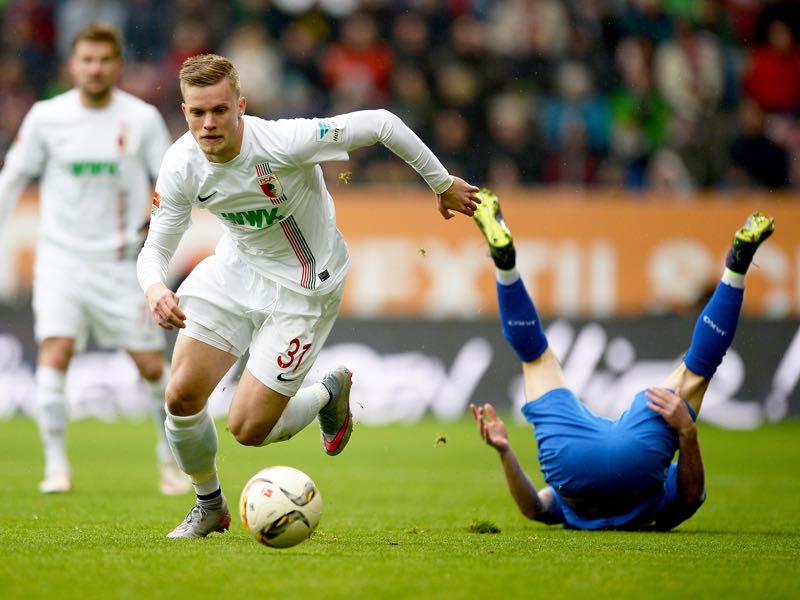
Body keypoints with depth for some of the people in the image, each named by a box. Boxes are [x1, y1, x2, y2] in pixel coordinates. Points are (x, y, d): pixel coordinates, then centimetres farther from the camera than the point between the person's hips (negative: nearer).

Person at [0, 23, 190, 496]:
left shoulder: (142, 119, -3)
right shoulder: (46, 117, -2)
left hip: (123, 259, 0)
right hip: (62, 256, 0)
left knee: (151, 364, 2)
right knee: (54, 352, -17)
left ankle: (172, 457, 23)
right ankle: (57, 466, -9)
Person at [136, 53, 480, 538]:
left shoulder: (283, 143, -32)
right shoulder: (181, 167, -17)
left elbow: (380, 123, -23)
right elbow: (156, 247, -6)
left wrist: (443, 184, -12)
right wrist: (155, 289, -31)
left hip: (302, 286, -5)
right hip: (235, 268, 5)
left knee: (248, 429, -9)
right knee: (182, 395, -6)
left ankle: (330, 394, 24)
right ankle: (209, 505, 23)